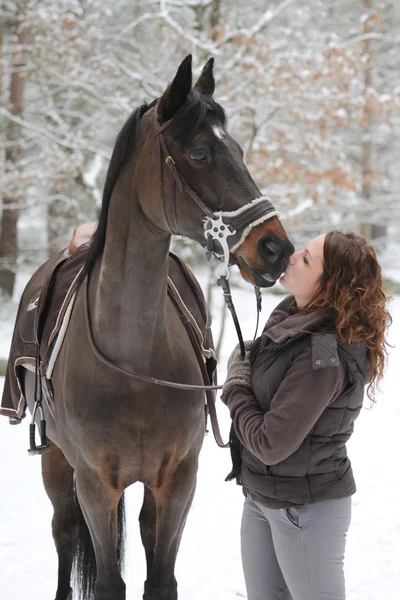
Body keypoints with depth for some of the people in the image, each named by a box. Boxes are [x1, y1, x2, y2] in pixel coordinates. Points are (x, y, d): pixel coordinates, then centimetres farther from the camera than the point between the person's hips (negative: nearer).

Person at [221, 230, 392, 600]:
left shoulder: (323, 355, -30)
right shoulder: (291, 317, -2)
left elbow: (270, 444, -27)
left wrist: (236, 389, -14)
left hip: (306, 510, -9)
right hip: (261, 497, 9)